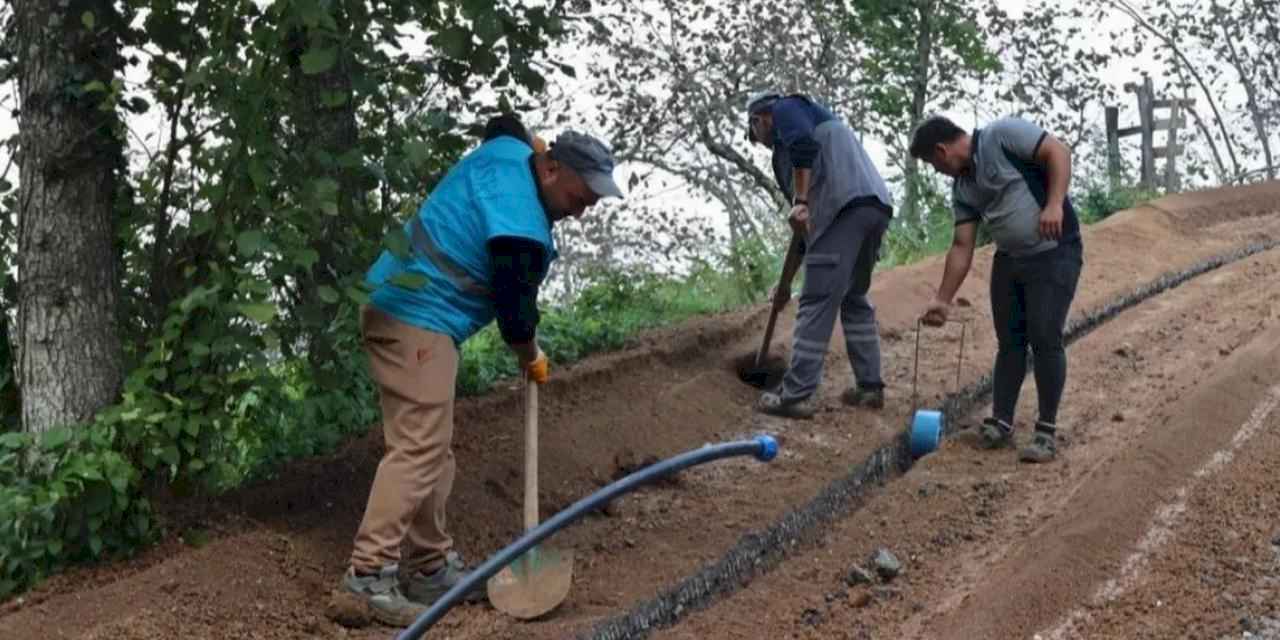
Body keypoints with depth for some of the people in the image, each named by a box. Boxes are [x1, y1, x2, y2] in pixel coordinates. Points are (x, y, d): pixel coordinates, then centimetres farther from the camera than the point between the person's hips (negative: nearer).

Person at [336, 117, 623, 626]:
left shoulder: (510, 153, 8)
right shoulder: (518, 212, -20)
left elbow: (505, 127, 34)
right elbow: (515, 296, -14)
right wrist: (530, 357, 2)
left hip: (409, 313, 11)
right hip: (416, 320, -11)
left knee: (432, 450, 11)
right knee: (419, 449, -16)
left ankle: (429, 568, 16)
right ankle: (369, 574, -17)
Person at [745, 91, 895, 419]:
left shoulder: (785, 108, 14)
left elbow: (805, 145, -12)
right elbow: (806, 228, 37)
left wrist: (800, 203, -18)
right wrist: (785, 284, 40)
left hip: (846, 206, -9)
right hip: (875, 207, 9)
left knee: (817, 302, -7)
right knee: (854, 298, 21)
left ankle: (795, 395, -7)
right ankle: (870, 387, 22)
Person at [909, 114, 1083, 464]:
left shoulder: (1002, 134, -11)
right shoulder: (962, 188, 11)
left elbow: (1058, 152, -16)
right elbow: (962, 246, 12)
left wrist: (1054, 204, -27)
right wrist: (943, 300, 9)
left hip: (1054, 254, -8)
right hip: (1009, 260, 8)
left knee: (1045, 339, -8)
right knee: (1009, 341, 8)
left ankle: (1047, 431, 0)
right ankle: (1001, 423, 15)